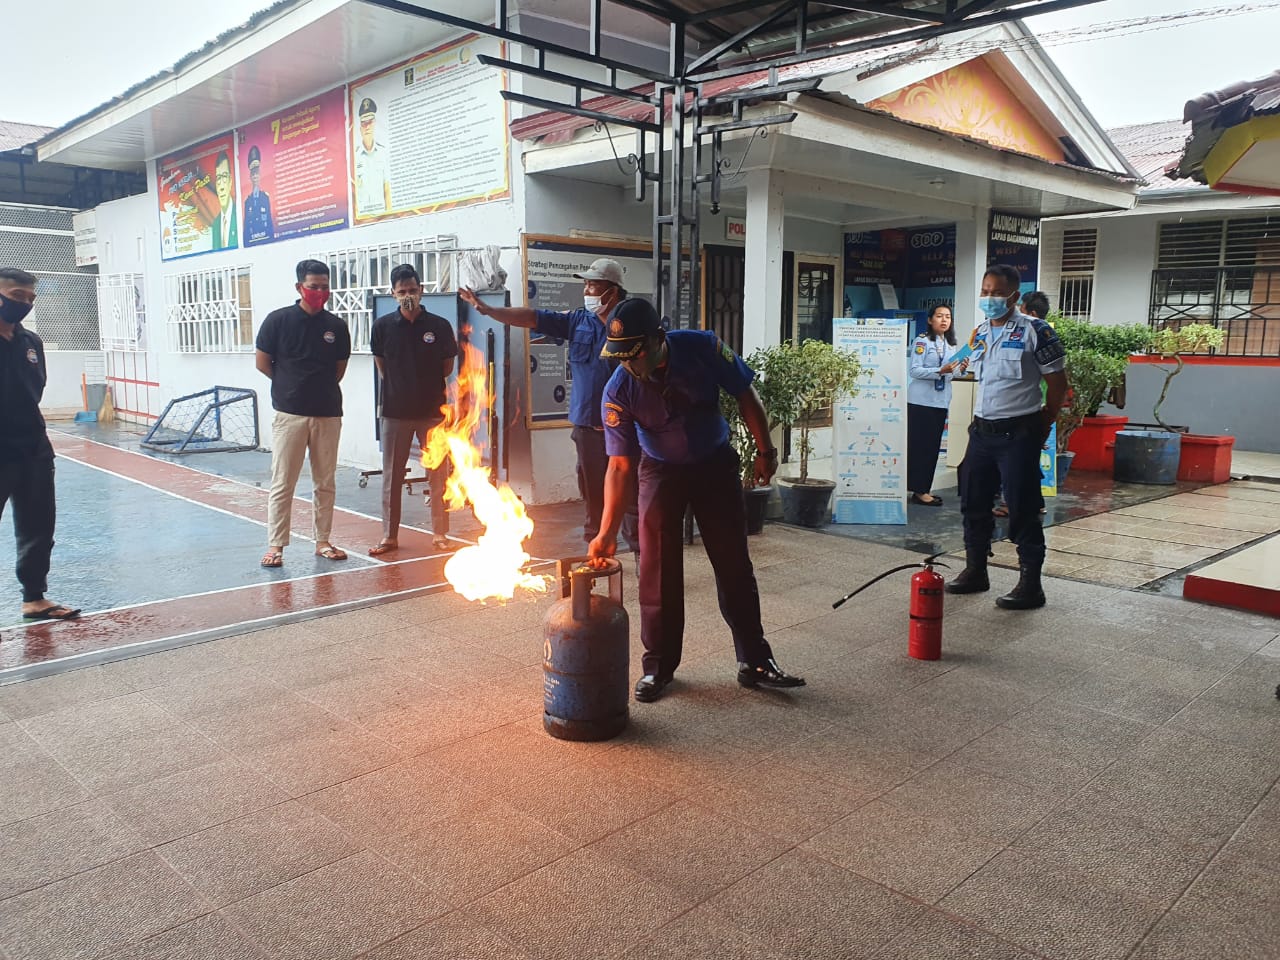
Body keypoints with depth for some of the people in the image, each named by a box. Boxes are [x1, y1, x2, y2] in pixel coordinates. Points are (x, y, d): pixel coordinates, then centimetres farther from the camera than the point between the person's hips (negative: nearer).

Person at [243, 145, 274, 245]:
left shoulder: (266, 197, 4)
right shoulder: (247, 200, 9)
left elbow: (270, 221, 4)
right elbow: (246, 223, 9)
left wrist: (272, 238, -3)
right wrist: (246, 242, 2)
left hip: (266, 238, -2)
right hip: (251, 241, 2)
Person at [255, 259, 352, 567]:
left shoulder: (336, 326, 4)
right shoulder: (278, 320, -4)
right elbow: (262, 363, 2)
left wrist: (320, 388, 9)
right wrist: (290, 385, 8)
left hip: (328, 414, 3)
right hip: (290, 414, -3)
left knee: (325, 482, 9)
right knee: (282, 483, 0)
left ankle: (323, 541, 20)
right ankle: (275, 545, 8)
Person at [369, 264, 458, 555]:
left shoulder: (439, 326, -3)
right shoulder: (383, 326, 1)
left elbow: (447, 368, 7)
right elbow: (381, 367, 12)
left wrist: (427, 386, 8)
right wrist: (398, 388, 10)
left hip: (432, 410, -1)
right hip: (395, 411, 1)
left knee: (439, 475, 4)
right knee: (391, 476, 7)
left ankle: (440, 534, 14)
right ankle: (389, 536, 16)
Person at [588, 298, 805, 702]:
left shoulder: (702, 348, -24)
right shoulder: (619, 391, -23)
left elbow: (745, 395, -8)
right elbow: (619, 464, -20)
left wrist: (765, 451, -6)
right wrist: (607, 532, -25)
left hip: (715, 463, 1)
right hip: (661, 471, 0)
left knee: (734, 564, 3)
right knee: (657, 571, -3)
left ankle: (755, 661, 14)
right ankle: (658, 666, 12)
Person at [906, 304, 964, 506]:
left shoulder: (951, 344, 15)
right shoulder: (922, 341, -6)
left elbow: (951, 372, 17)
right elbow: (914, 371, -15)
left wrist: (961, 370, -4)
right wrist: (940, 371, -25)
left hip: (941, 401, 7)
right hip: (921, 401, -7)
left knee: (933, 446, 9)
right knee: (919, 445, -3)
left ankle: (923, 489, 15)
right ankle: (919, 491, 1)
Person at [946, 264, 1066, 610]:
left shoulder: (1035, 331, -9)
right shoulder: (979, 334, 12)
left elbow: (1056, 382, -5)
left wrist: (1042, 426, 1)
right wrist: (979, 418, 16)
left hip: (1018, 434, -7)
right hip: (982, 432, 7)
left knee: (1022, 510, -3)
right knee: (973, 503, 12)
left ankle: (1030, 584, 5)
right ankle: (975, 571, 26)